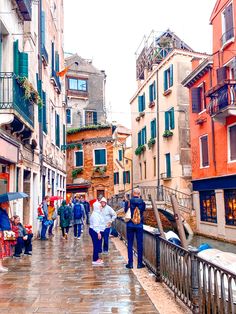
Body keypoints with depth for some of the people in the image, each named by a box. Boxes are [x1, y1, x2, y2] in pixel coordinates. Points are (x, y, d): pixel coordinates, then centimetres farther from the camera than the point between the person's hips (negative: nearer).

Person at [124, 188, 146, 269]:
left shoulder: (128, 202, -6)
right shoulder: (142, 203, -4)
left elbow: (125, 211, 5)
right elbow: (143, 211, 8)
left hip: (130, 225, 0)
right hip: (139, 225, 0)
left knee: (130, 244, 7)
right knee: (139, 244, 7)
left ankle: (130, 263, 8)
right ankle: (140, 263, 11)